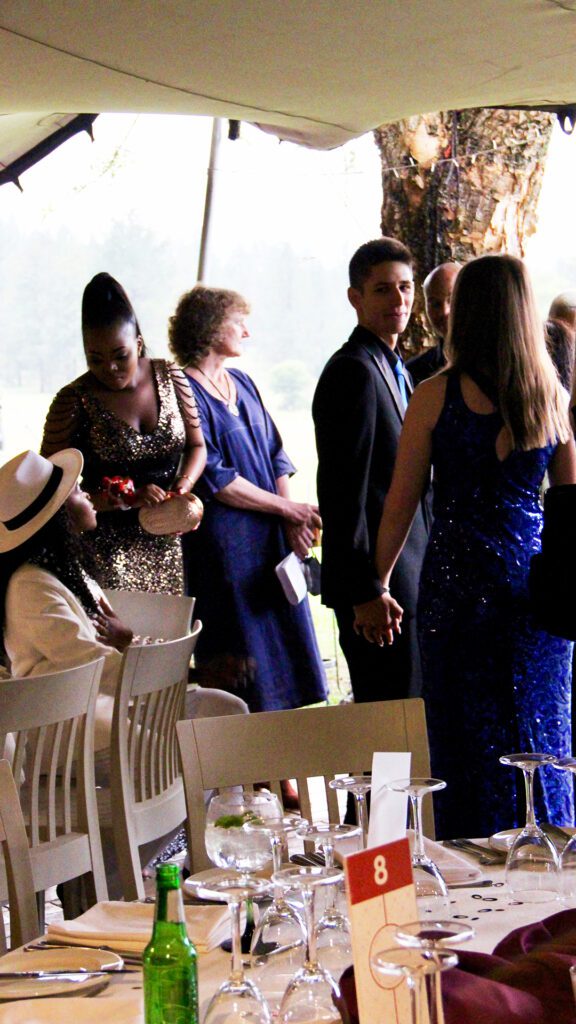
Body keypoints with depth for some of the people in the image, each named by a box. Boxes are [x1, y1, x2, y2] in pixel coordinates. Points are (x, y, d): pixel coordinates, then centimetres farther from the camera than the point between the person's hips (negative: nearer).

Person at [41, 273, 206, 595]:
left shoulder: (170, 377, 2)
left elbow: (197, 446, 12)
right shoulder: (74, 401, -9)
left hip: (167, 544, 3)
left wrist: (183, 487, -9)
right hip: (109, 549, -3)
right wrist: (128, 500, -20)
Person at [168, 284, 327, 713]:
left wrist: (294, 522, -3)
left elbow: (275, 454, 13)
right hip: (223, 544, -7)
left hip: (271, 538, 8)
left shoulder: (243, 384, 14)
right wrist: (288, 508, -10)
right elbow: (214, 479, -15)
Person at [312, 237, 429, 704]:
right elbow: (343, 492, -20)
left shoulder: (393, 367, 16)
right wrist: (366, 591, -22)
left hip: (407, 574, 10)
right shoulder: (354, 371, -15)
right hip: (375, 582, -10)